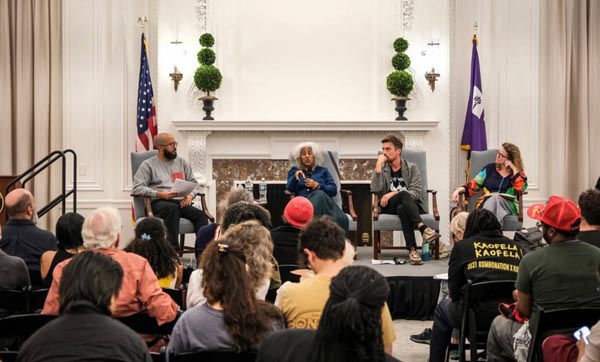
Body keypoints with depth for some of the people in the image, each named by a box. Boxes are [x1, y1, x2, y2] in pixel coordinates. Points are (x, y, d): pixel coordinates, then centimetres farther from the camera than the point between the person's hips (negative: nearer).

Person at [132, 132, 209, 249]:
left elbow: (193, 182, 22)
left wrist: (190, 195, -2)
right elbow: (137, 188, -2)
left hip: (181, 202, 4)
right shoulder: (148, 164, 8)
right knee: (173, 208, -39)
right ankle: (173, 248, -45)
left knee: (200, 215, -27)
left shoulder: (181, 162, 23)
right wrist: (160, 194, -16)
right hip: (158, 203, -4)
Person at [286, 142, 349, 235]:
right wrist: (295, 177, -13)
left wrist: (317, 185, -4)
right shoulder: (294, 171, 24)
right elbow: (289, 190, 6)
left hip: (321, 200, 1)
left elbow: (334, 190, 12)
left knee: (319, 195, -38)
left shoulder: (323, 171, 26)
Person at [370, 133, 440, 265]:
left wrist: (394, 194, -17)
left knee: (402, 208, -38)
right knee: (404, 194, -35)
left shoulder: (411, 168, 9)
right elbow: (375, 189, -7)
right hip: (389, 208, 0)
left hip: (411, 205, 1)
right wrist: (379, 165, -10)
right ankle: (423, 228, -51)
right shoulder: (382, 169, 12)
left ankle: (412, 249, -48)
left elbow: (416, 192, -4)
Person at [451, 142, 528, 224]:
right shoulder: (490, 168, 16)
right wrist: (460, 189, -6)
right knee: (494, 197, -34)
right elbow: (474, 185, 12)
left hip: (509, 206, -1)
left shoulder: (518, 173, 13)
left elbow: (521, 188, -8)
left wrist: (514, 169, -4)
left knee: (496, 197, -35)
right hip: (487, 203, 1)